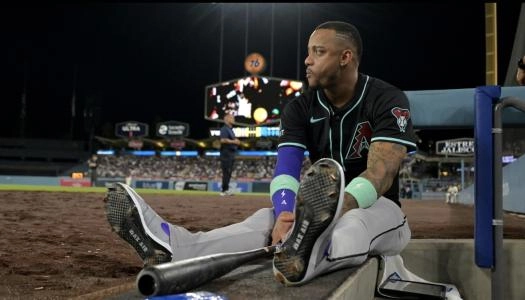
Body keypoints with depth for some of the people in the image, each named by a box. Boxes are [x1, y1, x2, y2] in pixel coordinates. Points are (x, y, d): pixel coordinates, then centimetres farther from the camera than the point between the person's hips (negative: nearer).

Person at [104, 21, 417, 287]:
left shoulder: (387, 100, -14)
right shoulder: (300, 108, -1)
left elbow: (379, 173, -28)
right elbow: (286, 167, -14)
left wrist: (335, 214, -47)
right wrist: (284, 213, -37)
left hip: (378, 207, -3)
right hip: (333, 209, 4)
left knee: (352, 224, -39)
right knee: (268, 217, -25)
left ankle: (303, 257, -73)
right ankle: (171, 246, -47)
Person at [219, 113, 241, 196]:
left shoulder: (230, 129, 21)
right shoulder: (224, 129, -10)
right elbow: (223, 140, -23)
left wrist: (236, 141, 10)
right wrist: (233, 141, -18)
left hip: (231, 154, 10)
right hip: (226, 153, -10)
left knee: (229, 172, 11)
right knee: (226, 172, -9)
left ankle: (225, 189, 15)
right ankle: (224, 190, -6)